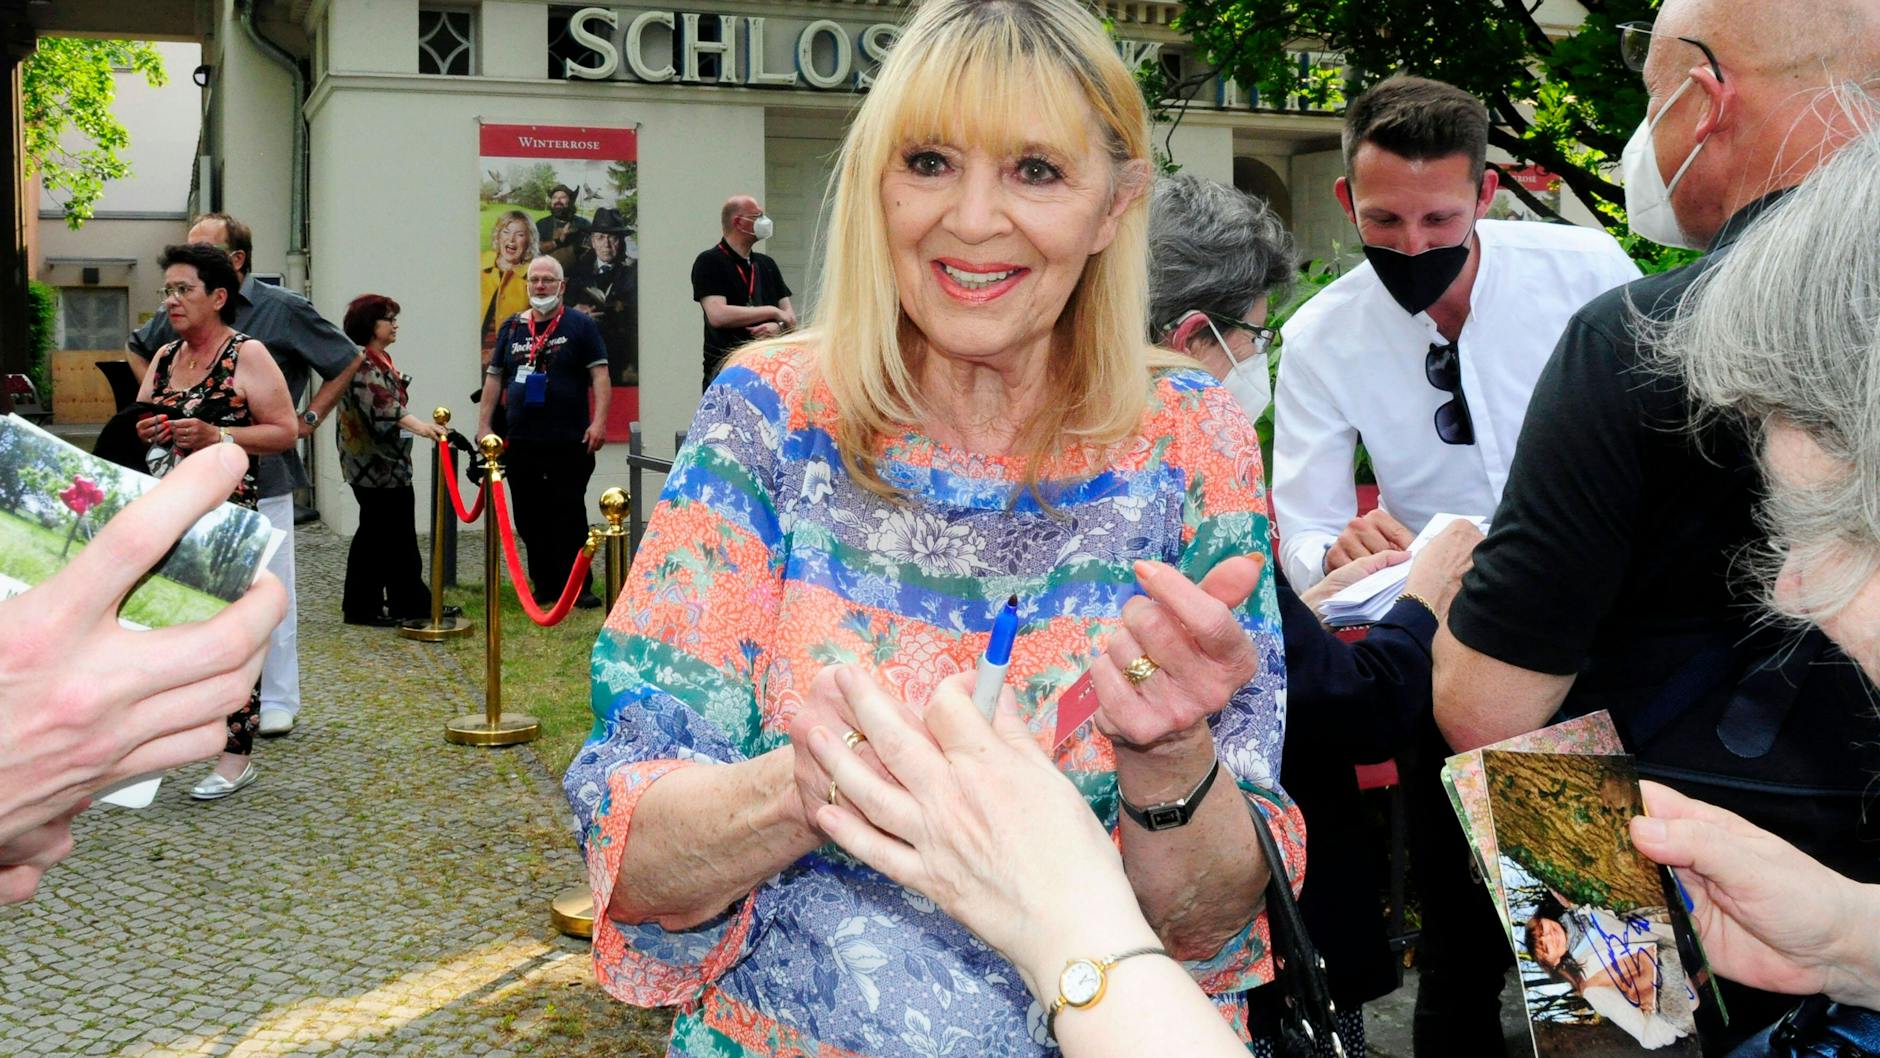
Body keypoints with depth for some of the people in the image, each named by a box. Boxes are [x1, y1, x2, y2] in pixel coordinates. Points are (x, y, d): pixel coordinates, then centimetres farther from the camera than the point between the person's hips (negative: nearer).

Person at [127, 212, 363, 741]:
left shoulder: (283, 310, -4)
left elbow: (348, 362, 2)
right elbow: (138, 350, 28)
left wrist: (308, 420, -3)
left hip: (262, 474, -4)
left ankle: (278, 700, 10)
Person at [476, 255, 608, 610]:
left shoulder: (580, 325, 2)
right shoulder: (512, 327, 14)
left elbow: (599, 374, -4)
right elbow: (494, 378, 17)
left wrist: (599, 422, -16)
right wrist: (483, 427, 9)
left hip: (569, 444, -4)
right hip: (520, 444, 5)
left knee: (569, 518, -3)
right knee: (529, 520, 7)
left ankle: (579, 588, 2)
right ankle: (545, 587, 16)